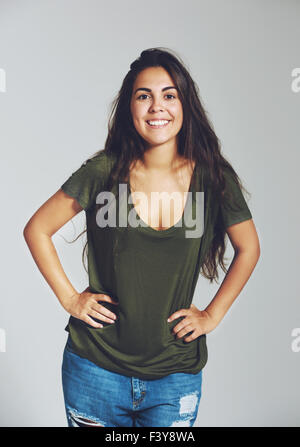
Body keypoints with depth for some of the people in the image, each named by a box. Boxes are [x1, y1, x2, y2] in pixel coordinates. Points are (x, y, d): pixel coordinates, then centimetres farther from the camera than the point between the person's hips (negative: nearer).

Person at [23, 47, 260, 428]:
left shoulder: (213, 178, -6)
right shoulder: (104, 172, -9)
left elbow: (248, 248, 9)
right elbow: (37, 229, 2)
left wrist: (212, 314, 4)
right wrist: (69, 297, -3)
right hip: (96, 368, 0)